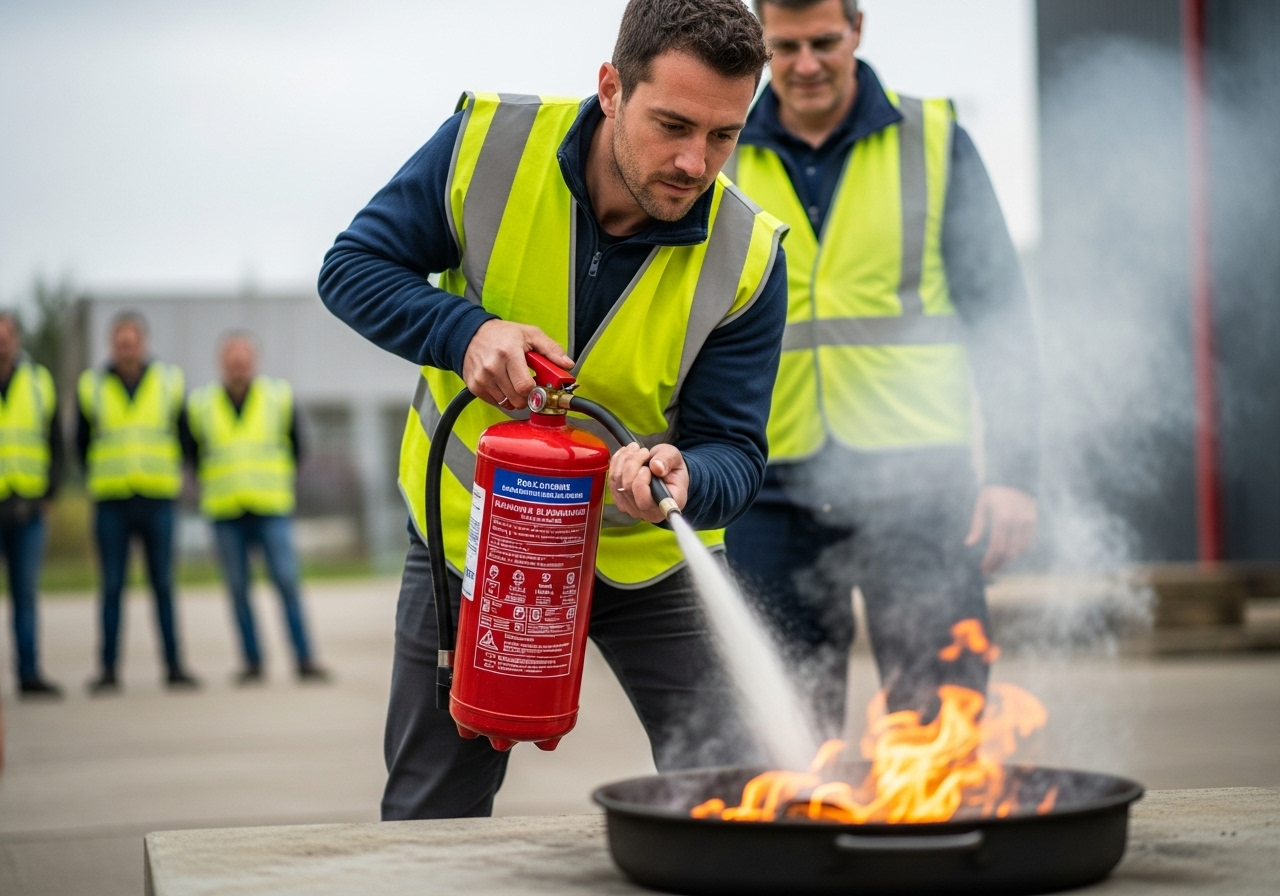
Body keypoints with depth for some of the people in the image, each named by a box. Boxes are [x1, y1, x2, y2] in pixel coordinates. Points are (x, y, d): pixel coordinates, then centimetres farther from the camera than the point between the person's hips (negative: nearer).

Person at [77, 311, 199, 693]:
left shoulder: (170, 382, 5)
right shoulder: (92, 386, 4)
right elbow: (82, 441, 16)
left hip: (157, 500, 0)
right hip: (110, 502, 0)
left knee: (163, 585, 2)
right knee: (112, 587, 0)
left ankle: (175, 667, 5)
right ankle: (108, 669, 4)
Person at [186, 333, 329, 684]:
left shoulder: (279, 397, 4)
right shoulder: (200, 405, 5)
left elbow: (295, 447, 14)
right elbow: (193, 452, 17)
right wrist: (214, 487, 11)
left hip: (272, 509, -1)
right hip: (225, 513, 1)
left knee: (286, 582, -8)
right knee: (238, 589, 3)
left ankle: (304, 660, -4)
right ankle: (252, 662, 11)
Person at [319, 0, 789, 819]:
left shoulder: (747, 259, -20)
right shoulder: (488, 143, -20)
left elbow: (733, 451, -18)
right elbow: (353, 266, -12)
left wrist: (683, 478, -42)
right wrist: (466, 331, -30)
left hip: (647, 554, 0)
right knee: (427, 822, 12)